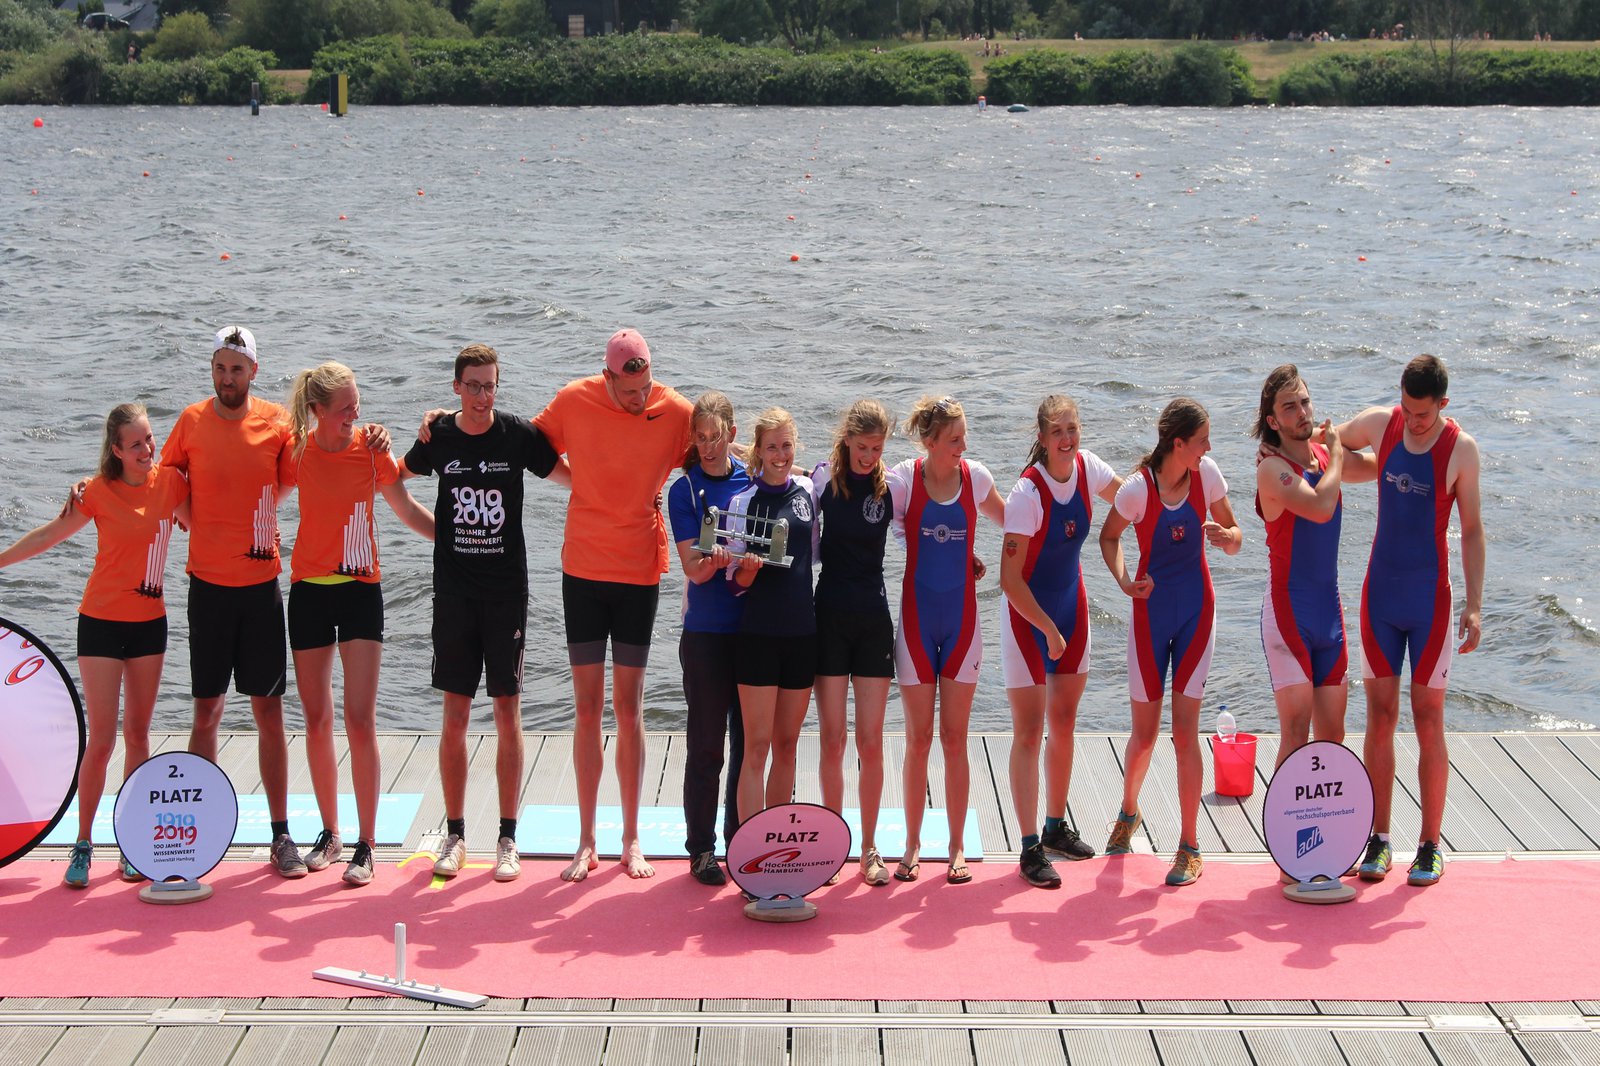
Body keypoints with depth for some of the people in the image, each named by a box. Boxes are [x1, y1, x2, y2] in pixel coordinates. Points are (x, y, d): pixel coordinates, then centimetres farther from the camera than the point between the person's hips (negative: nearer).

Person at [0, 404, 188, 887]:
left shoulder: (171, 480, -2)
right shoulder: (100, 490, -12)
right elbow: (50, 534, -7)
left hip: (150, 622, 3)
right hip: (102, 623, -3)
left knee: (137, 735, 9)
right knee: (100, 740, -6)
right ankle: (82, 846, 6)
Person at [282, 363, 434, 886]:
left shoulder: (371, 446, -5)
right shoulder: (297, 450, -2)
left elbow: (407, 509, 6)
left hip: (360, 590, -2)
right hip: (309, 589, 2)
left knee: (359, 720, -8)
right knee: (316, 720, 8)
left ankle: (366, 844, -2)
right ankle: (330, 833, 22)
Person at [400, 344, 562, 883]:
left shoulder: (520, 435, -3)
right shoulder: (438, 435, 1)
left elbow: (566, 476, 8)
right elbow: (397, 477, 19)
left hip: (506, 590, -1)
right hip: (454, 590, 1)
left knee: (507, 712, 0)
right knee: (455, 714, 4)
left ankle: (508, 839, 7)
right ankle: (455, 835, 13)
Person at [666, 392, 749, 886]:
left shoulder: (754, 482, 7)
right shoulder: (684, 490, -1)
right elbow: (693, 569, -9)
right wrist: (714, 560, -30)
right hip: (707, 632, -3)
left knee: (749, 743, 7)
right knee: (706, 747, 1)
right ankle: (701, 848, 10)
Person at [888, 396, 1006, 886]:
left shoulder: (975, 477, 1)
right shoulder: (904, 479, -7)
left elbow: (1009, 521, 17)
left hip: (961, 616, 1)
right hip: (917, 615, -1)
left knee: (955, 739, 4)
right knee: (918, 739, 3)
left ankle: (957, 848, 12)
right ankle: (912, 845, 15)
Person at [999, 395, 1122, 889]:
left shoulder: (1087, 467, -7)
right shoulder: (1028, 492, -24)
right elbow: (1010, 578, -22)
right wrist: (1049, 630, -20)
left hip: (1070, 606, 6)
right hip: (1027, 613, -6)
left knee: (1064, 723, 15)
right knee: (1029, 732, -4)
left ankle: (1056, 828, 30)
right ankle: (1030, 848, 0)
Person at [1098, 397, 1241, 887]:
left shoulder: (1207, 475, -6)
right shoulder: (1138, 489, -14)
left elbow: (1234, 536, 6)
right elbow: (1108, 536, 3)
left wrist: (1225, 536, -18)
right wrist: (1123, 580, -14)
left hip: (1196, 611, 1)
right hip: (1150, 611, -1)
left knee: (1185, 730, -5)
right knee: (1144, 733, 6)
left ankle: (1190, 846, 5)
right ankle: (1128, 812, 37)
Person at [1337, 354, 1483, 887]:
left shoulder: (1461, 449, -9)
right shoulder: (1379, 424, 0)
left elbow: (1472, 529, -5)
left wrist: (1474, 604, -10)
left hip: (1430, 599, -3)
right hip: (1380, 595, 3)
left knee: (1428, 721, 0)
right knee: (1380, 717, 4)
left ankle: (1431, 846, 9)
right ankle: (1379, 841, 12)